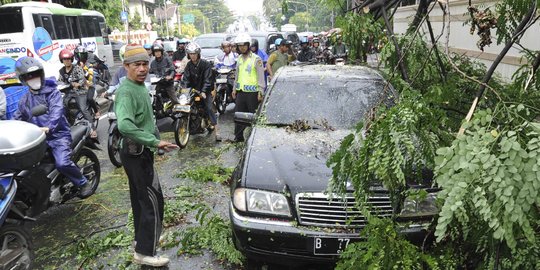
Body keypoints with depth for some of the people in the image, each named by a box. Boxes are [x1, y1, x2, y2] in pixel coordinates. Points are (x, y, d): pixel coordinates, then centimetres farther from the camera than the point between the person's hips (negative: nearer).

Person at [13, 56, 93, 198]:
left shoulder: (52, 92, -2)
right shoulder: (24, 99, 17)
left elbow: (57, 110, -19)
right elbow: (17, 118, 22)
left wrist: (49, 127, -37)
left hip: (58, 135, -6)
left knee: (62, 163, -25)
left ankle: (83, 183, -2)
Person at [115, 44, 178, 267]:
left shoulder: (140, 86, 10)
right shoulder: (126, 91, -23)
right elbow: (124, 125, -39)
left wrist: (153, 142, 13)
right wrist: (155, 142, -36)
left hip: (138, 151, 10)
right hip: (137, 154, -10)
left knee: (140, 198, 20)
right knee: (153, 201, -4)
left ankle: (142, 238, 36)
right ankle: (145, 252, 5)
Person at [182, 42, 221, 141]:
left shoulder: (206, 64, -10)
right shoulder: (189, 65, 5)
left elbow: (207, 79, -16)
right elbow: (186, 79, -1)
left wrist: (203, 91, -27)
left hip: (206, 90, -5)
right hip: (193, 90, 5)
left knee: (209, 108, -17)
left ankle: (216, 132, -17)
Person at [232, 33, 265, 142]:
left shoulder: (256, 59, -7)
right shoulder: (239, 59, 14)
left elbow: (261, 76, -10)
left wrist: (260, 92, -15)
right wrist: (234, 89, 21)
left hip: (252, 92, -7)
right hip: (241, 92, 7)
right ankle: (238, 137, 19)